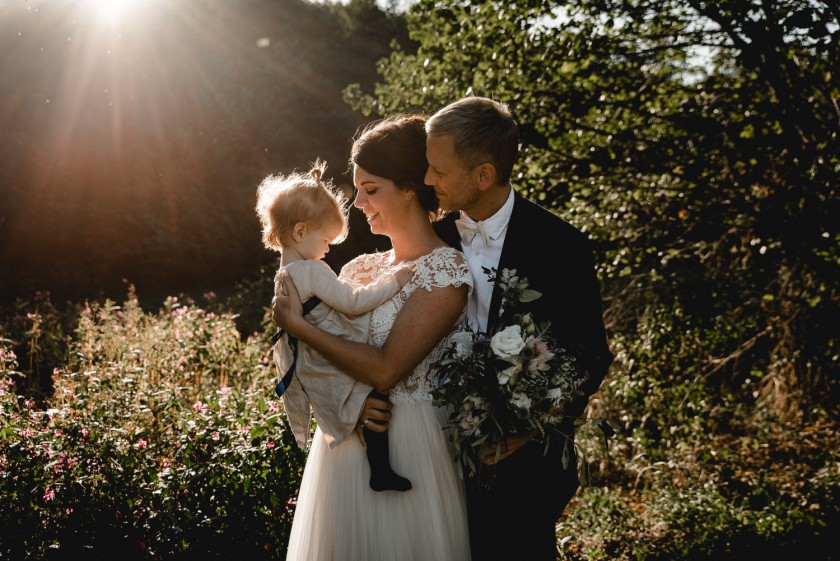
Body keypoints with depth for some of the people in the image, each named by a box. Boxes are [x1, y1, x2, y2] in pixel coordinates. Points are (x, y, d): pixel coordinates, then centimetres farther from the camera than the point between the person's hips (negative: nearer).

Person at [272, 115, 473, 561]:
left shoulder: (446, 273, -14)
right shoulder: (359, 269, 6)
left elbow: (386, 369, -21)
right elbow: (326, 365, 9)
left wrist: (296, 324, -15)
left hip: (408, 449, -6)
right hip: (343, 444, 6)